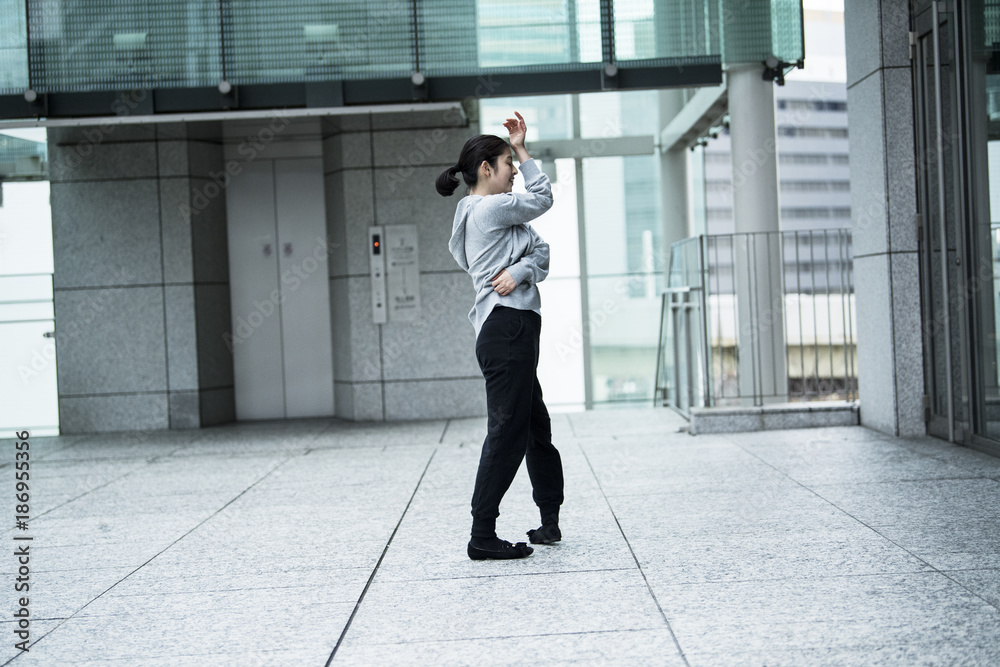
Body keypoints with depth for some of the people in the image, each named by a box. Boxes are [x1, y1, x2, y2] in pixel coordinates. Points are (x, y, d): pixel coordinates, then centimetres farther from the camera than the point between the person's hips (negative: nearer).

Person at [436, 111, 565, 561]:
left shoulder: (486, 213, 21)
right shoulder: (492, 207, -9)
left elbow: (541, 251, 11)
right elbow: (543, 197, 5)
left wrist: (522, 268, -12)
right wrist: (521, 150, 15)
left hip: (513, 332, 11)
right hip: (507, 327, -11)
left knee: (535, 428, 15)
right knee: (507, 432, -9)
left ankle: (550, 521, 24)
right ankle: (482, 536, -7)